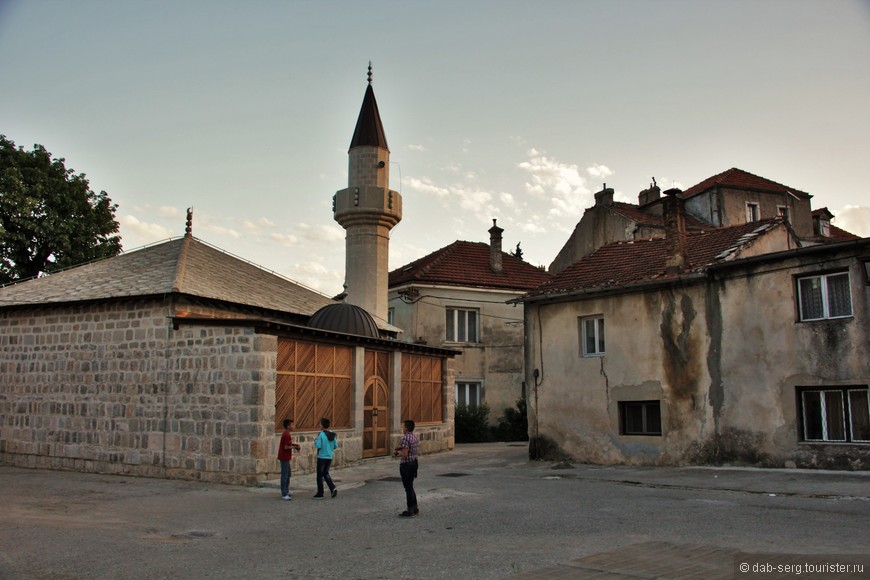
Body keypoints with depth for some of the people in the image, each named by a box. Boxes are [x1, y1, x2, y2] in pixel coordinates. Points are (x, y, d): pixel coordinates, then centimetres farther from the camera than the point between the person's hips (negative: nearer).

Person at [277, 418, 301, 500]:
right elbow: (286, 447, -24)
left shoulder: (286, 434, 12)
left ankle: (286, 491, 27)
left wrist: (295, 444, 7)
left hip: (286, 458, 10)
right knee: (284, 476, -5)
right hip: (284, 458, -10)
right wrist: (294, 447, -10)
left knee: (288, 475, 18)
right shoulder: (287, 435, -19)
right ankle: (284, 494, -1)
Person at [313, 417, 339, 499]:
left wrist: (315, 441, -1)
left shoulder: (321, 434, -16)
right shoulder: (332, 434, 1)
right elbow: (336, 446, 5)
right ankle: (333, 488, 2)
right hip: (329, 458, 6)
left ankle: (320, 494, 14)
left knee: (320, 476, 7)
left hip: (322, 458, -6)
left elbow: (318, 446, -21)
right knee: (326, 474, 20)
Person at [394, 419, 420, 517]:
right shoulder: (416, 436, 8)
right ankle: (414, 508, 26)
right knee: (410, 487, 20)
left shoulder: (405, 438, -21)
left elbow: (405, 454, -26)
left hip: (406, 464, -9)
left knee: (408, 488, 0)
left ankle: (410, 511, 7)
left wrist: (398, 453, -5)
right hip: (414, 462, 9)